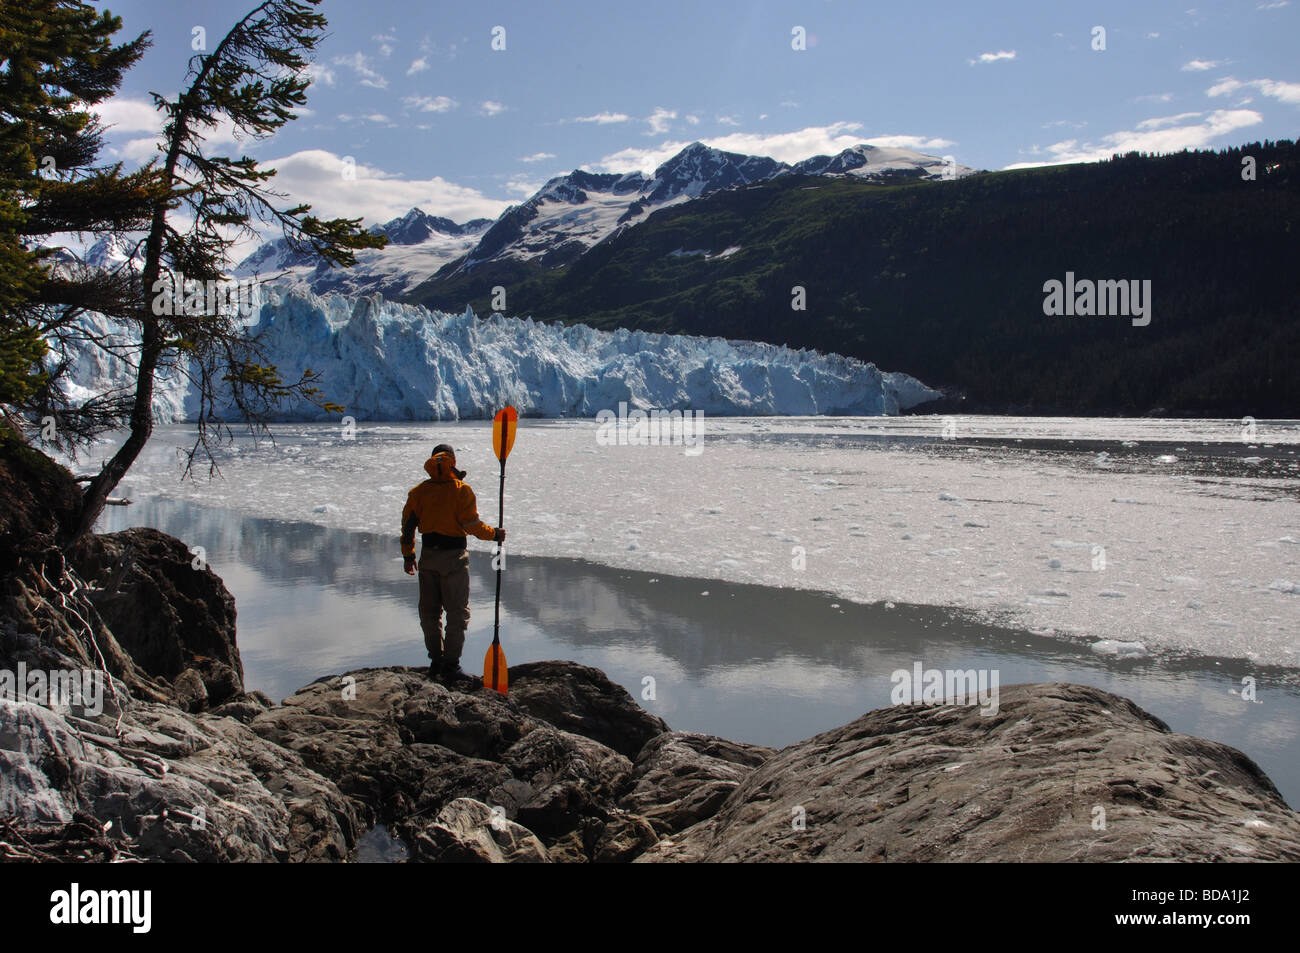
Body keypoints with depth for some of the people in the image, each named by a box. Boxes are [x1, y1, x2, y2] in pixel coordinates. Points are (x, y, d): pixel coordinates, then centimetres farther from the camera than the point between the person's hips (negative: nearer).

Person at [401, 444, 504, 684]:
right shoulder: (461, 490, -10)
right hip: (453, 557, -4)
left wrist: (408, 556, 15)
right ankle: (451, 666, -1)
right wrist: (494, 534, 5)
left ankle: (436, 663, 17)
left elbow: (408, 524, 5)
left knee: (429, 612, 14)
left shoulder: (418, 491, 3)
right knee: (457, 612, 2)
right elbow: (472, 524, -12)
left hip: (428, 556, 4)